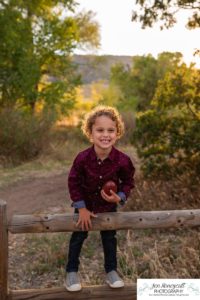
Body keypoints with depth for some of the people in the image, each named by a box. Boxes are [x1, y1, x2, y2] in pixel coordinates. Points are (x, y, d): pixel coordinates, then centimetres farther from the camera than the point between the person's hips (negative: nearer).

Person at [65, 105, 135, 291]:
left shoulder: (122, 160, -26)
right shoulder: (82, 158, -29)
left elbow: (128, 182, -7)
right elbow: (73, 182, -15)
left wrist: (120, 197, -25)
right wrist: (82, 208, -13)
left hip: (109, 206, 1)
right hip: (85, 206, -1)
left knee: (109, 238, 16)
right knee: (78, 236, 13)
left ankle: (111, 271, 36)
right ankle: (71, 272, 31)